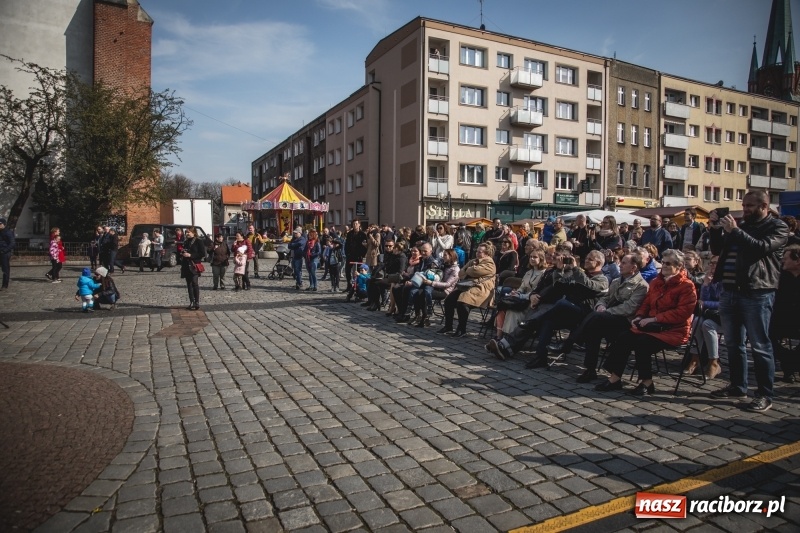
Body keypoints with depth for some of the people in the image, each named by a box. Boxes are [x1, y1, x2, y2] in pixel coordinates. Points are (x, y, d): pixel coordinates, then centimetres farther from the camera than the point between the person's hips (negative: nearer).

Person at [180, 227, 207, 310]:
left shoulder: (198, 241, -3)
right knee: (189, 284, 6)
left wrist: (190, 255, -16)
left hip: (194, 266, -6)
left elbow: (203, 254, -10)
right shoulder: (185, 242, 17)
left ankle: (197, 303, -9)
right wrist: (182, 253, 3)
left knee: (195, 284, -12)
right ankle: (191, 302, 11)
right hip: (186, 266, 7)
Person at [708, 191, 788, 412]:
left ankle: (765, 394, 6)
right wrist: (716, 227, 5)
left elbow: (762, 247, -18)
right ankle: (738, 386, 24)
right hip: (730, 291, 7)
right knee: (733, 343, 13)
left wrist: (735, 231, -18)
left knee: (760, 346, -2)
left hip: (756, 293, -7)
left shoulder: (777, 227, 0)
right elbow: (717, 249, 18)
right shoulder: (741, 225, 19)